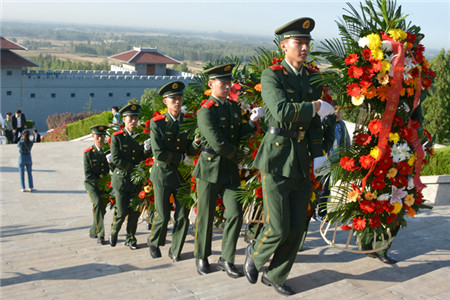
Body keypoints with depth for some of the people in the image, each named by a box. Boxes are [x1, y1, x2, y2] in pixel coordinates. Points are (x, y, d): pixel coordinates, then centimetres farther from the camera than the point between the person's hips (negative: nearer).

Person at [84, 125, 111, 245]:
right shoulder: (88, 153, -6)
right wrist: (99, 179, -14)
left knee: (102, 207, 5)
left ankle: (93, 232, 28)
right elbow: (88, 175, -8)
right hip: (91, 183, -4)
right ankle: (100, 234, -23)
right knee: (97, 203, -25)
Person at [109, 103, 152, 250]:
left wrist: (147, 148, -16)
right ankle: (113, 233, 28)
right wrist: (134, 168, -15)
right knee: (122, 212, 0)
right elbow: (115, 159, -10)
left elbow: (143, 157, 6)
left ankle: (131, 238, 20)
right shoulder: (117, 137, -3)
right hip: (122, 179, -3)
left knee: (135, 211, 4)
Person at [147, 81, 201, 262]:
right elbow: (158, 153, -12)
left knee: (183, 216, 2)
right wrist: (180, 158, -8)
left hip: (182, 174, 3)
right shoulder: (157, 123, -6)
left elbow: (191, 151, 3)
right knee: (163, 216, 2)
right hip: (163, 174, -3)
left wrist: (196, 143, -19)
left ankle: (175, 251, 19)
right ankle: (153, 242, 32)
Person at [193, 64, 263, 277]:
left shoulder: (234, 107, 11)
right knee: (205, 217, 6)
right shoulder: (205, 111, -12)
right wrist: (238, 156, -6)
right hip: (210, 169, -5)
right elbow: (218, 144, -20)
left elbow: (238, 136, 10)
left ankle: (226, 259, 12)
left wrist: (252, 122, -4)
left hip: (230, 170, 6)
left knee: (235, 214, -1)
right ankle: (201, 257, 25)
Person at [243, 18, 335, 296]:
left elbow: (315, 122, 10)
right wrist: (315, 107, -12)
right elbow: (282, 111, -23)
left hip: (302, 161, 6)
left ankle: (275, 276, 28)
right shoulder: (272, 75, -7)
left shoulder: (313, 77, 11)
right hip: (277, 160, -6)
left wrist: (318, 156, 2)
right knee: (278, 228, -4)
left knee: (297, 227, 9)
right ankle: (255, 254, 28)